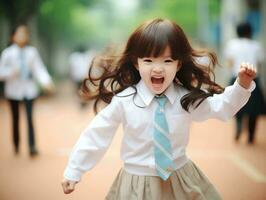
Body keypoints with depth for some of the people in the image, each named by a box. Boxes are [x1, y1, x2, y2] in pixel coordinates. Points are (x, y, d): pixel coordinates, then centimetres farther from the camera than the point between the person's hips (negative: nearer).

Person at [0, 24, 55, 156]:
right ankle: (16, 146, 25)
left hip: (29, 89, 0)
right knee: (15, 119, 11)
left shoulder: (32, 52, 0)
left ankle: (32, 147, -13)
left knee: (30, 118, -9)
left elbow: (39, 69, -4)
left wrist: (46, 82, -19)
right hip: (14, 90, 0)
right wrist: (11, 72, -22)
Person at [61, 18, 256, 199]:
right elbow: (96, 136, -9)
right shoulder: (123, 100, -16)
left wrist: (242, 86, -17)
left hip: (181, 179, 3)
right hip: (137, 184, -2)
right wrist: (73, 172, -6)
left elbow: (222, 106, 1)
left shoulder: (187, 98, -9)